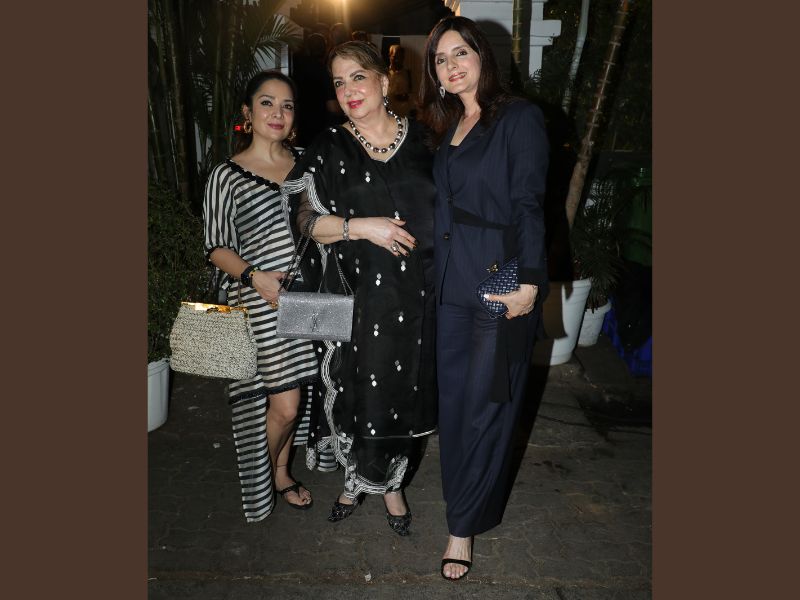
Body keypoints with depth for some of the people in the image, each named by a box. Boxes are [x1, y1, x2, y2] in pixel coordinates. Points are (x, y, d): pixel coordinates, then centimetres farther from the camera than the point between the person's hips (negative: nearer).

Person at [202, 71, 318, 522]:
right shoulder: (227, 176, -4)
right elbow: (217, 247, -3)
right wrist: (255, 276, -20)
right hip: (261, 303, -4)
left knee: (292, 398, 14)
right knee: (283, 406, -4)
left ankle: (282, 471, 37)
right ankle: (263, 479, 25)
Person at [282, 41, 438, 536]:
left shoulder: (420, 139, 5)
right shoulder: (330, 149, 1)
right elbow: (305, 219, -5)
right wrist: (360, 226, -18)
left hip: (417, 291, 2)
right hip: (359, 295, -1)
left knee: (407, 389, 10)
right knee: (361, 388, 7)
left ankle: (391, 483, 33)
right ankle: (359, 476, 34)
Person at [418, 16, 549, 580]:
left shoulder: (519, 118, -3)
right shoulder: (446, 128, 16)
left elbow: (529, 206, -10)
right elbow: (442, 209, 14)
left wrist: (529, 282, -18)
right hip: (452, 283, 6)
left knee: (486, 406, 2)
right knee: (454, 399, 11)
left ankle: (465, 524, 17)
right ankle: (465, 499, 31)